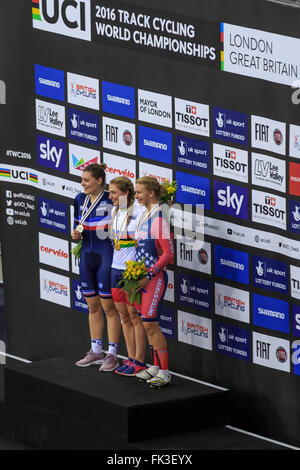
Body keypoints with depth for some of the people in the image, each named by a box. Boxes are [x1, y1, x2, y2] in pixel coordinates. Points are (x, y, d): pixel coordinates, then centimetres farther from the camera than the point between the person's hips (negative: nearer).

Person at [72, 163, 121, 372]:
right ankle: (96, 351, 22)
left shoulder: (111, 200, -12)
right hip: (87, 255, 7)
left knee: (109, 307, -3)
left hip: (106, 256, -7)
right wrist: (77, 235, 0)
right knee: (93, 306, 13)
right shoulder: (80, 200, 9)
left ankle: (112, 354, 2)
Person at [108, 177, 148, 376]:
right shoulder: (115, 212, 9)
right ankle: (131, 359, 19)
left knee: (135, 316, -2)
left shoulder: (140, 212, -14)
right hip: (116, 268, 8)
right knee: (124, 316, 11)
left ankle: (139, 362, 5)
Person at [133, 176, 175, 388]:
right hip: (144, 276, 9)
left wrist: (149, 275, -18)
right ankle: (156, 367, 20)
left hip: (156, 276, -9)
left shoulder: (159, 217, -15)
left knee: (150, 323, -10)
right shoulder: (145, 215, 12)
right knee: (147, 324, 11)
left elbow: (169, 253, -17)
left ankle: (165, 372, -5)